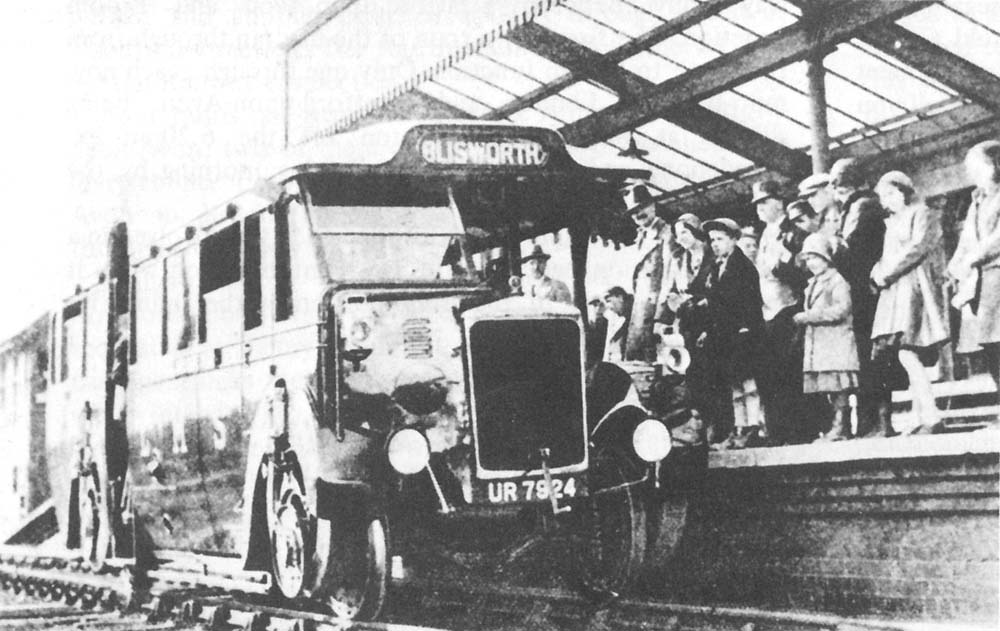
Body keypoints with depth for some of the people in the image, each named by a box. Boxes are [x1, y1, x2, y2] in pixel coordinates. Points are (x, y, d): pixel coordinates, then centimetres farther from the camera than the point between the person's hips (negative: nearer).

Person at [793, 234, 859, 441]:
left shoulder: (837, 281, -5)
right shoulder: (812, 284, 21)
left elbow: (842, 309, -16)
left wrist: (810, 316, -17)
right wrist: (802, 319, 7)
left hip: (836, 340, -8)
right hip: (816, 343, 8)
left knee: (838, 386, -10)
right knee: (829, 388, 5)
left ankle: (840, 426, -9)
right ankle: (840, 427, 7)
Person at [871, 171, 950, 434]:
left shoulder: (923, 215, 2)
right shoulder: (892, 222, 26)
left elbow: (918, 248, -12)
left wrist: (886, 273, -11)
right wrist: (877, 272, 1)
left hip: (915, 288, -8)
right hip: (893, 292, 8)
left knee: (907, 354, -18)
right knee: (880, 354, -3)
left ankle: (930, 418, -17)